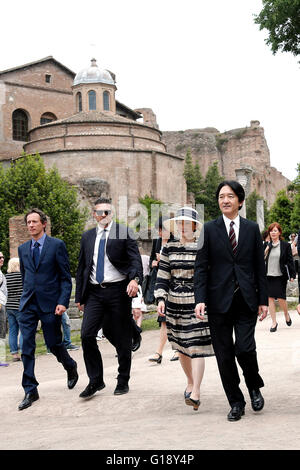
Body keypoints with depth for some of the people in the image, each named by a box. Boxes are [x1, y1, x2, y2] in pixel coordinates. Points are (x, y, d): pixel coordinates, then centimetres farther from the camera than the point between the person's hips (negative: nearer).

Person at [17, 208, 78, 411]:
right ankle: (30, 391, 6)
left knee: (54, 343, 5)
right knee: (27, 346, -2)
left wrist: (63, 302, -13)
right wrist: (27, 296, 16)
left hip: (50, 303, -4)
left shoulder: (57, 245, -3)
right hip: (28, 303, 4)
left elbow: (66, 277, -4)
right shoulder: (23, 249, 12)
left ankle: (71, 367, 36)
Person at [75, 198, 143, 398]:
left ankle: (123, 381, 22)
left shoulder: (124, 232, 1)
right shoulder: (87, 237, 14)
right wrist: (80, 296, 13)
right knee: (87, 334, -8)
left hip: (118, 291, -3)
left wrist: (135, 279, -27)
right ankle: (96, 380, 6)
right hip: (94, 292, 3)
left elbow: (135, 259, -8)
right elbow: (82, 268, 17)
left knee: (122, 338, 5)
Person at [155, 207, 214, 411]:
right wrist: (161, 299, -6)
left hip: (197, 303, -4)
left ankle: (196, 393, -10)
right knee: (181, 347, 13)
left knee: (196, 347, -9)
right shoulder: (169, 248, 6)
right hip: (175, 303, 4)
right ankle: (190, 382, 33)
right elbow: (163, 276, 6)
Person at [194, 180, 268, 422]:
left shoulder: (252, 228, 6)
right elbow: (201, 266, -1)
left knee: (245, 349, -8)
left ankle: (254, 387, 23)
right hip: (219, 300, 0)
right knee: (224, 355, 4)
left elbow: (260, 266, 8)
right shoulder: (209, 229, 2)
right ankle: (236, 403, 20)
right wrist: (200, 299, -10)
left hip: (246, 300, 0)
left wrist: (263, 299, 4)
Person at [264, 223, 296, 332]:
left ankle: (286, 314, 29)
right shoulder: (267, 245, 5)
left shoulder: (285, 245, 0)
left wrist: (292, 275, -1)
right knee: (270, 298, 2)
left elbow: (290, 261, 2)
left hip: (280, 276, -2)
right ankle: (274, 322, 12)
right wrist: (264, 252, -11)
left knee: (281, 298, -3)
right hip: (268, 276, 2)